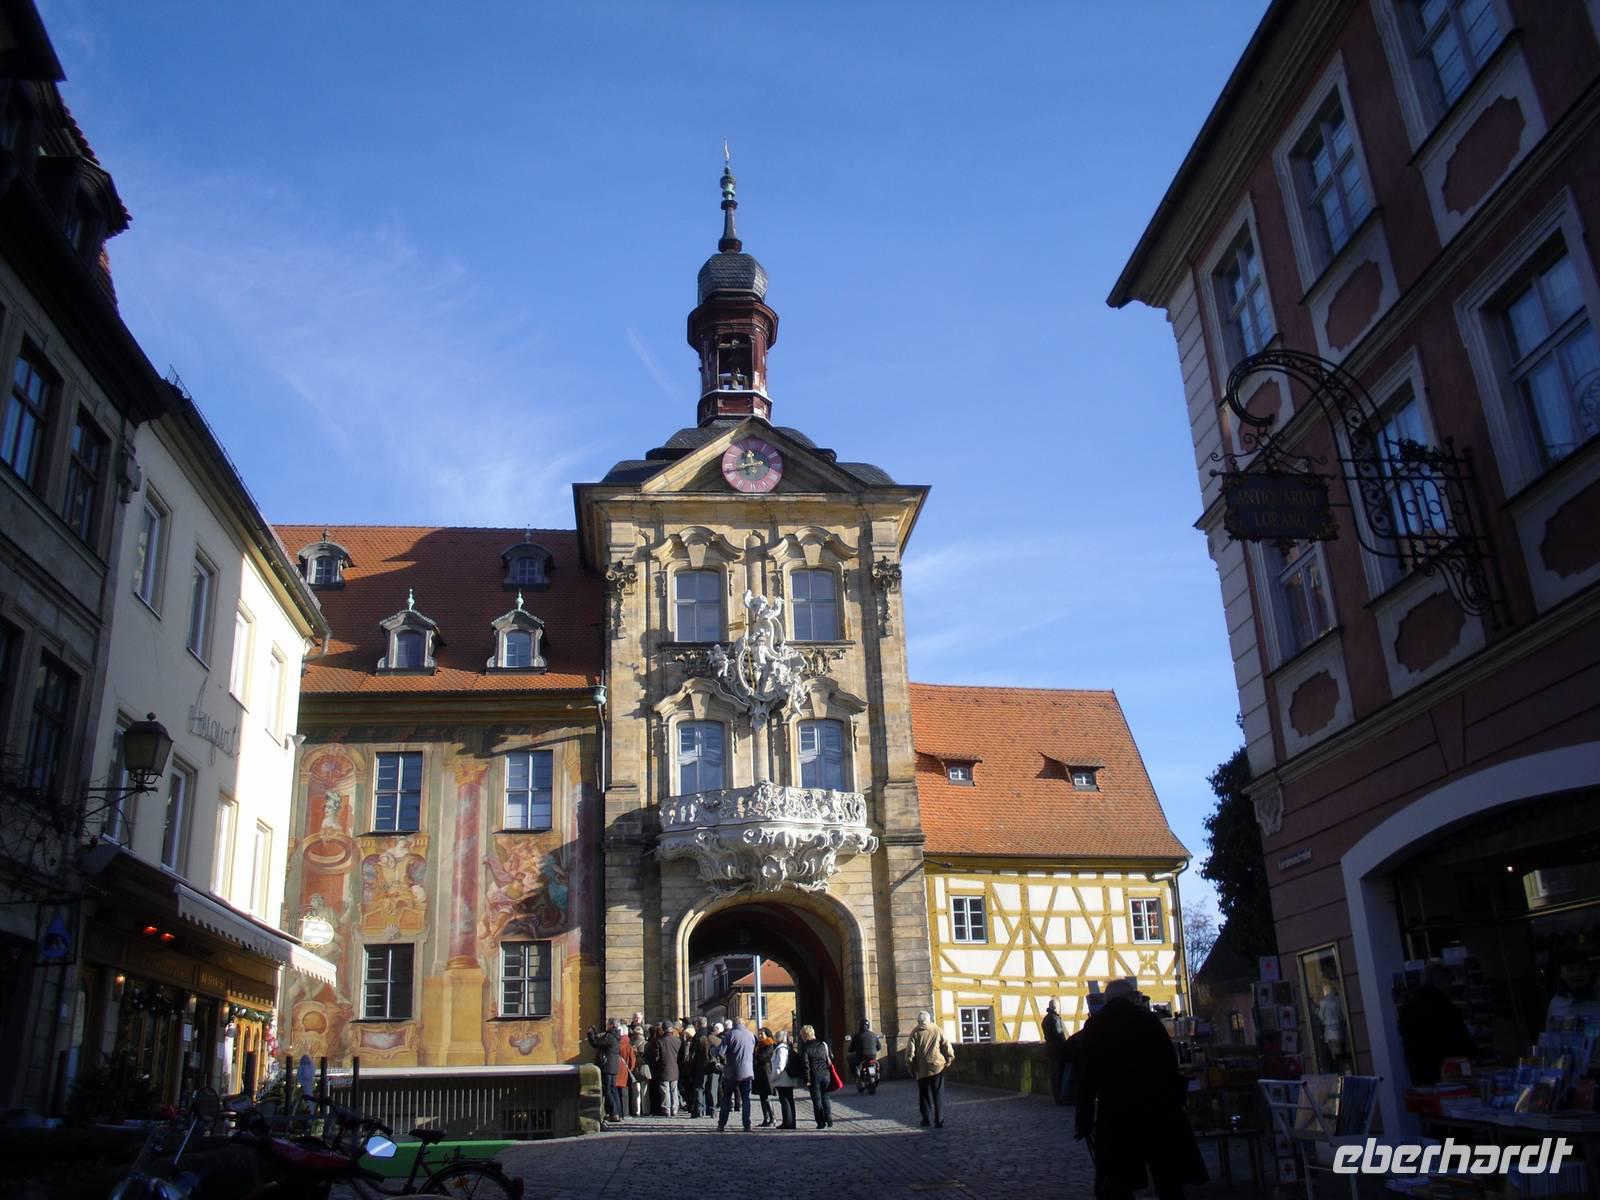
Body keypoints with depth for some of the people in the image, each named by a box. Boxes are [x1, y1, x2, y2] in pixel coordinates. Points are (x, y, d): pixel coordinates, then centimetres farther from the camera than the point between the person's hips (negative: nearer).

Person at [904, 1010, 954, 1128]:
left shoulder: (915, 1032, 0)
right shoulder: (938, 1030, 3)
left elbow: (910, 1051, -3)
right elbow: (948, 1048, 1)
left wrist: (910, 1066, 6)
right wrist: (948, 1061, 12)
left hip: (921, 1069, 0)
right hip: (937, 1066, 0)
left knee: (924, 1094, 14)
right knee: (938, 1094, 3)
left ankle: (925, 1119, 15)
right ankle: (939, 1121, -4)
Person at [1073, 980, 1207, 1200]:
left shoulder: (1093, 1026, -1)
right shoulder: (1150, 1020, 1)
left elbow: (1087, 1076, -5)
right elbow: (1170, 1064, 1)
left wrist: (1084, 1117, -1)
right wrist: (1176, 1100, 10)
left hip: (1115, 1111, -2)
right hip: (1159, 1106, 2)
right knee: (1169, 1182, 13)